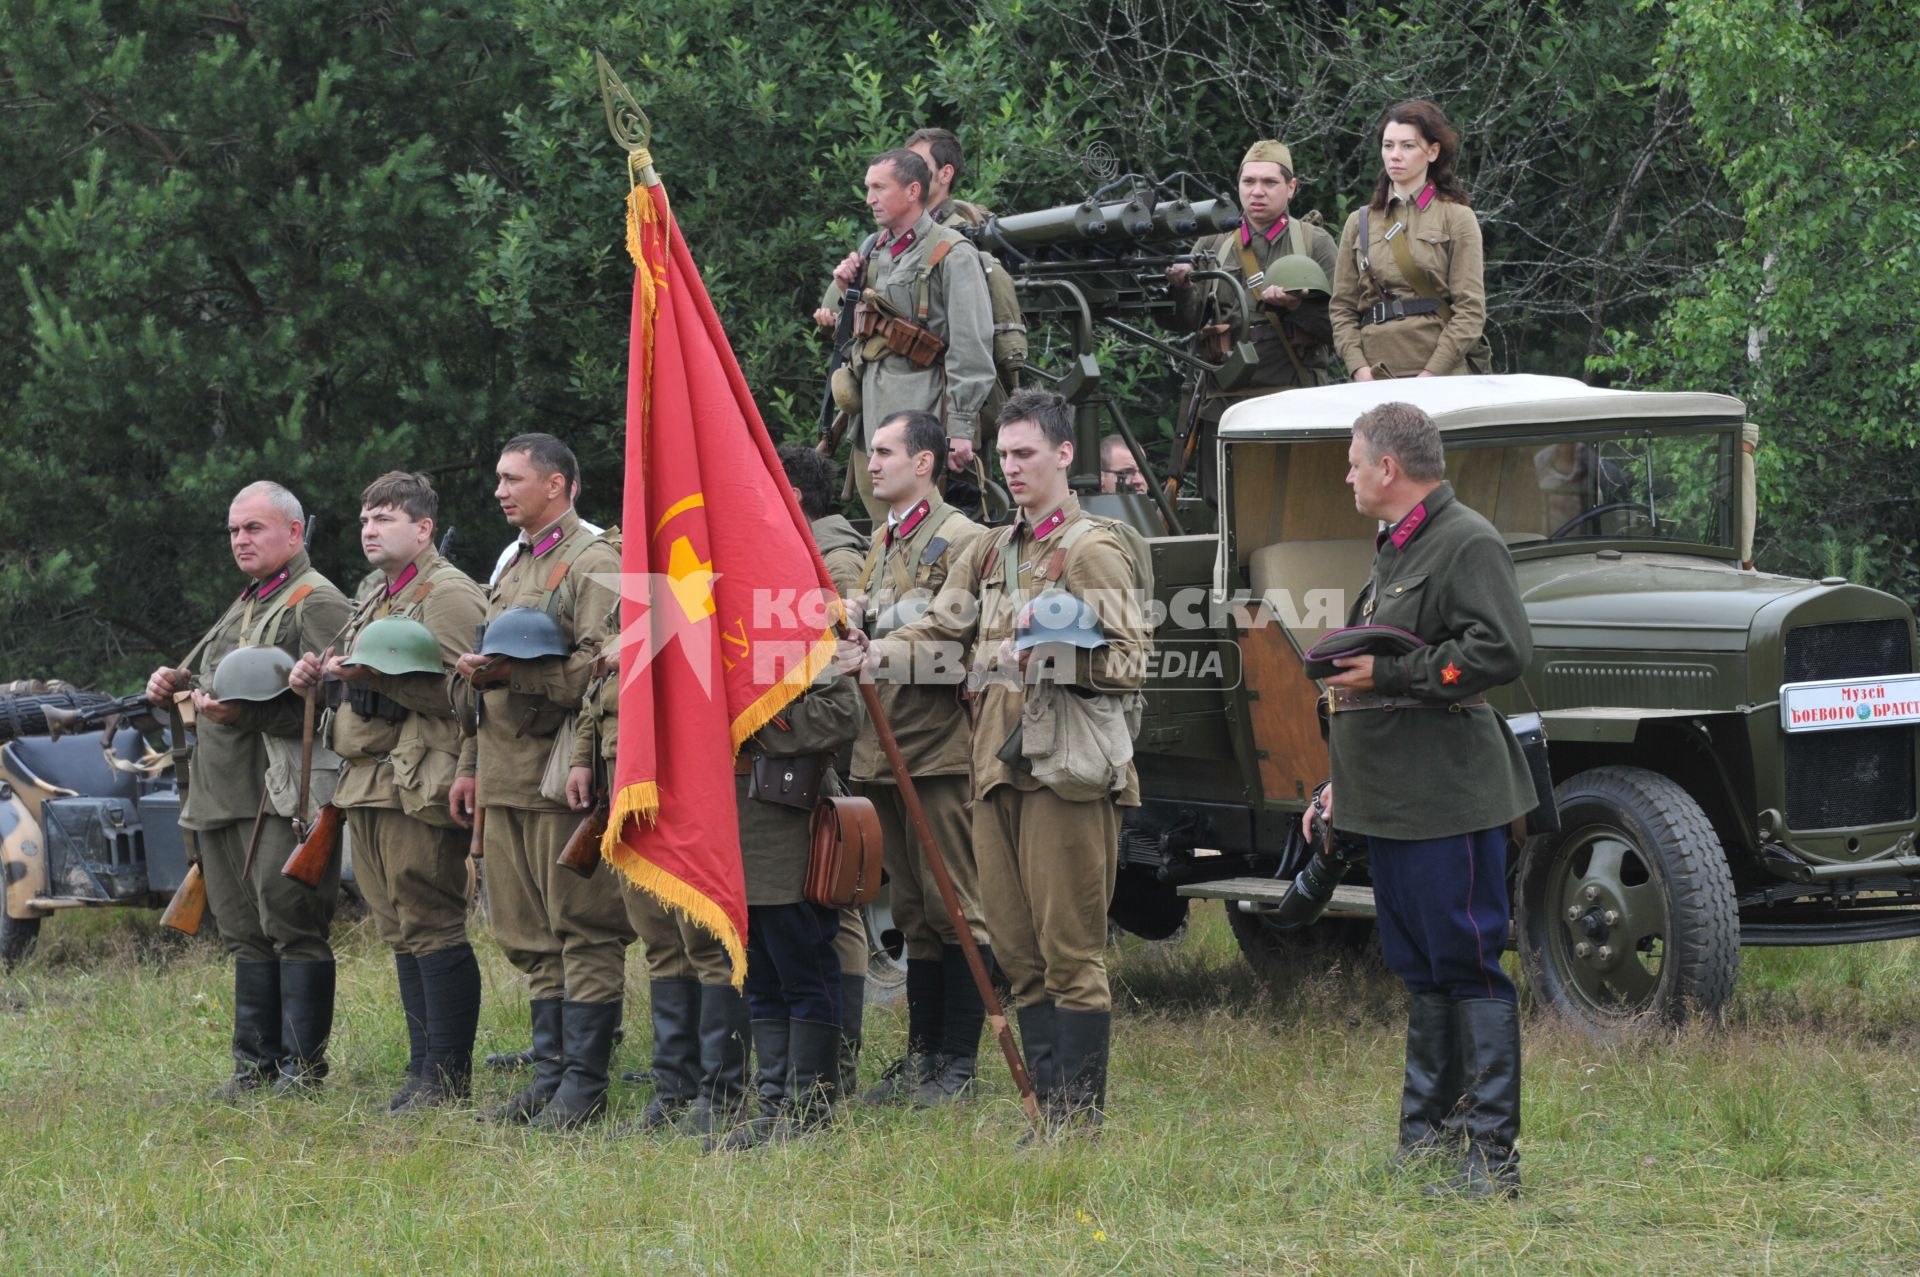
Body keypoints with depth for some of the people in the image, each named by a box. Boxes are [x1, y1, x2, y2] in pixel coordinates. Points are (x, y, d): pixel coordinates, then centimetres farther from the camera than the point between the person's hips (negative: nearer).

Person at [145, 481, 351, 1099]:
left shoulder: (317, 603, -6)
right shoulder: (244, 606, 24)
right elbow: (213, 686, 34)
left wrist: (246, 711, -23)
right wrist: (174, 686, 12)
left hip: (282, 796, -9)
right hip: (222, 798, 9)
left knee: (291, 931, -8)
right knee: (246, 936, 10)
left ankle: (302, 1066, -5)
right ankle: (255, 1064, 14)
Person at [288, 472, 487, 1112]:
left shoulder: (449, 595, -8)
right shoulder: (373, 597, 22)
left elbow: (456, 691, -19)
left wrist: (368, 673, -21)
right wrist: (325, 671, 11)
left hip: (418, 786, -9)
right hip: (367, 783, 10)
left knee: (433, 929, -9)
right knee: (400, 932, 10)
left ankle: (447, 1077, -7)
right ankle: (422, 1070, 13)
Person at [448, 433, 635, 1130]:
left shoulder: (595, 564, -7)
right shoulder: (511, 569, 21)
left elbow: (601, 669, -19)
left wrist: (513, 675, -24)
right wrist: (471, 765, 21)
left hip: (561, 777, -9)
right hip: (505, 778, 9)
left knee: (583, 931, -5)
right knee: (531, 937, 10)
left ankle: (584, 1083, -5)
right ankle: (551, 1072, 15)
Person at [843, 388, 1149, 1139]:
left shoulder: (1091, 551, -6)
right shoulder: (991, 553, 19)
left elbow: (1128, 661, -11)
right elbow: (941, 634, 14)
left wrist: (1044, 659, -23)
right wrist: (873, 654, -4)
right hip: (998, 767, 8)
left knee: (1070, 951, -6)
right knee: (1017, 949, 9)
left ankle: (1082, 1115, -2)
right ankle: (1050, 1106, 15)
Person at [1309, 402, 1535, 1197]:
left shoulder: (1467, 544, -11)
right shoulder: (1395, 551, 21)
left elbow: (1502, 651, -23)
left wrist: (1388, 674, -21)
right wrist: (1341, 782, 27)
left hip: (1448, 800, -10)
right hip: (1391, 801, 10)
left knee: (1467, 967, -9)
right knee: (1419, 971, 14)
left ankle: (1491, 1154, -9)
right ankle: (1428, 1133, 20)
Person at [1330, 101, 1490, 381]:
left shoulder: (1456, 218, 6)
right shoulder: (1359, 223, 16)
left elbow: (1470, 310, -1)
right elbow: (1342, 308, 13)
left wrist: (1431, 374, -11)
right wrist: (1359, 369, -3)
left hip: (1443, 376, -3)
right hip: (1375, 376, 3)